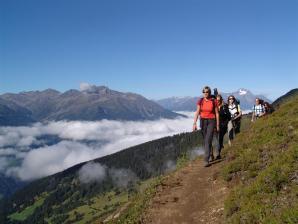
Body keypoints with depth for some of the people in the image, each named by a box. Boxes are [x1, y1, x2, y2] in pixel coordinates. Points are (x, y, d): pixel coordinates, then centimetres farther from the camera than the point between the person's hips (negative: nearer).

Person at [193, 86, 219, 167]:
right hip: (203, 121, 3)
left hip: (211, 121, -3)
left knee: (208, 140, -14)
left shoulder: (214, 101, -6)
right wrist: (194, 123, -13)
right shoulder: (200, 101, -1)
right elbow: (197, 112, -4)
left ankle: (206, 160, -14)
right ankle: (210, 154, 35)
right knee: (205, 140, 13)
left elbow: (217, 113, -1)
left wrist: (217, 125, 0)